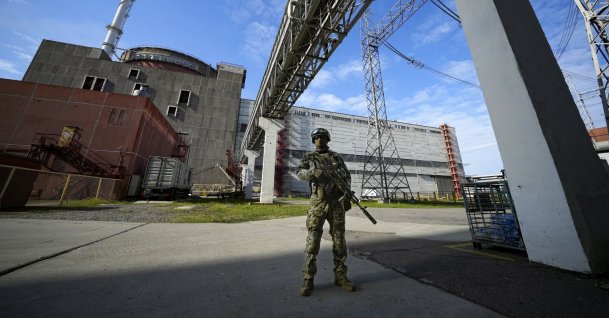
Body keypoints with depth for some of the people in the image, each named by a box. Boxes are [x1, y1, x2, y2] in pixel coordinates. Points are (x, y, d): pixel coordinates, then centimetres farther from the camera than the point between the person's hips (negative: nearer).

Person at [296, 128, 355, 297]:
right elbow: (300, 173, -8)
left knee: (339, 241, 8)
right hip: (318, 203, -2)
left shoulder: (336, 157, 14)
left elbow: (347, 176, 13)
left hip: (337, 203, 3)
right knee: (313, 242, 0)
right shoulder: (309, 157, 8)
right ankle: (308, 279, 14)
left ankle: (340, 276, 25)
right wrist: (313, 172, -29)